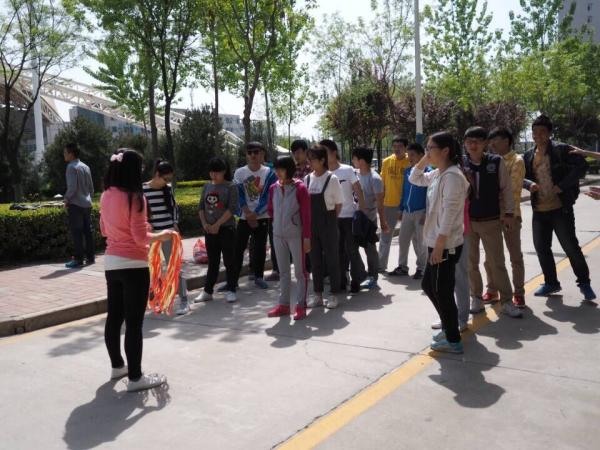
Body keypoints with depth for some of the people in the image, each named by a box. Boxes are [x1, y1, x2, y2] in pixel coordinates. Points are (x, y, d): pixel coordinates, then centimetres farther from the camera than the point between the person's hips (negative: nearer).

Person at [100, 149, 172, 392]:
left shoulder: (105, 196, 6)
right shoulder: (134, 197, -17)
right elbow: (141, 238, -18)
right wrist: (161, 235, -2)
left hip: (111, 262, 8)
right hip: (133, 265, -8)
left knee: (114, 317, 18)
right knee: (134, 323, 0)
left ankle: (117, 366, 33)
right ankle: (135, 377, 8)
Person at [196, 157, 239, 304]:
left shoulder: (231, 187, -6)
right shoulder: (207, 187, 10)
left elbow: (232, 208, -14)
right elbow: (201, 207, 11)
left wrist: (217, 224, -15)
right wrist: (204, 223, -3)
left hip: (226, 228, -5)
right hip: (209, 230, 5)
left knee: (229, 261, 2)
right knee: (212, 262, 11)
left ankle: (230, 290, 11)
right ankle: (207, 291, 15)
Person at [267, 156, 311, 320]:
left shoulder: (300, 188, -9)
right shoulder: (274, 188, 5)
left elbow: (306, 214, -10)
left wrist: (307, 237, -13)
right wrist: (280, 220, 7)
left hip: (296, 235, -5)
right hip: (278, 235, 5)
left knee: (300, 271, 3)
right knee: (283, 271, 12)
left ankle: (301, 305, 9)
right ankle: (284, 304, 20)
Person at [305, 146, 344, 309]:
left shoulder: (332, 179, -8)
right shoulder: (307, 179, 6)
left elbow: (338, 204, -4)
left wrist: (330, 220, -3)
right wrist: (307, 221, 3)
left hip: (328, 223, -5)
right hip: (312, 223, 5)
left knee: (331, 258, 4)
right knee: (315, 259, 10)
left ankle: (333, 295, 14)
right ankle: (317, 295, 20)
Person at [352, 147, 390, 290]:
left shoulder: (374, 179, -15)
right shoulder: (355, 175, 4)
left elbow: (380, 203, -14)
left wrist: (383, 222, -14)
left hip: (369, 219, -7)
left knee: (370, 248, 2)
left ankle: (372, 278, 14)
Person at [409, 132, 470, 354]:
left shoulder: (452, 176, -17)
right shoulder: (437, 174, 11)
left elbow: (449, 213, -22)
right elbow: (414, 178, 25)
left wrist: (440, 244, -23)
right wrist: (424, 160, 9)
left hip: (446, 245, -10)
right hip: (436, 242, 10)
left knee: (442, 291, 0)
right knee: (429, 285, 19)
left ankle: (453, 340, 13)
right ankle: (448, 327, 33)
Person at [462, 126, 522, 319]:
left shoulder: (497, 162, -4)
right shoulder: (460, 164, -3)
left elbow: (506, 188, 1)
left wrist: (508, 212, -2)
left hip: (491, 221, -1)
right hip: (467, 220, 1)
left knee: (497, 262, 4)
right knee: (471, 262, 9)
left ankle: (507, 301, 15)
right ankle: (476, 299, 23)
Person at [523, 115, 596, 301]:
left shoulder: (562, 150, -7)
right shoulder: (529, 156, 8)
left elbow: (582, 166, -14)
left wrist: (562, 186, -19)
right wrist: (529, 184, -7)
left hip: (560, 208, -5)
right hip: (539, 210, 5)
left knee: (571, 246, 1)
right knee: (541, 247, 11)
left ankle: (584, 283, 19)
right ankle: (551, 283, 28)